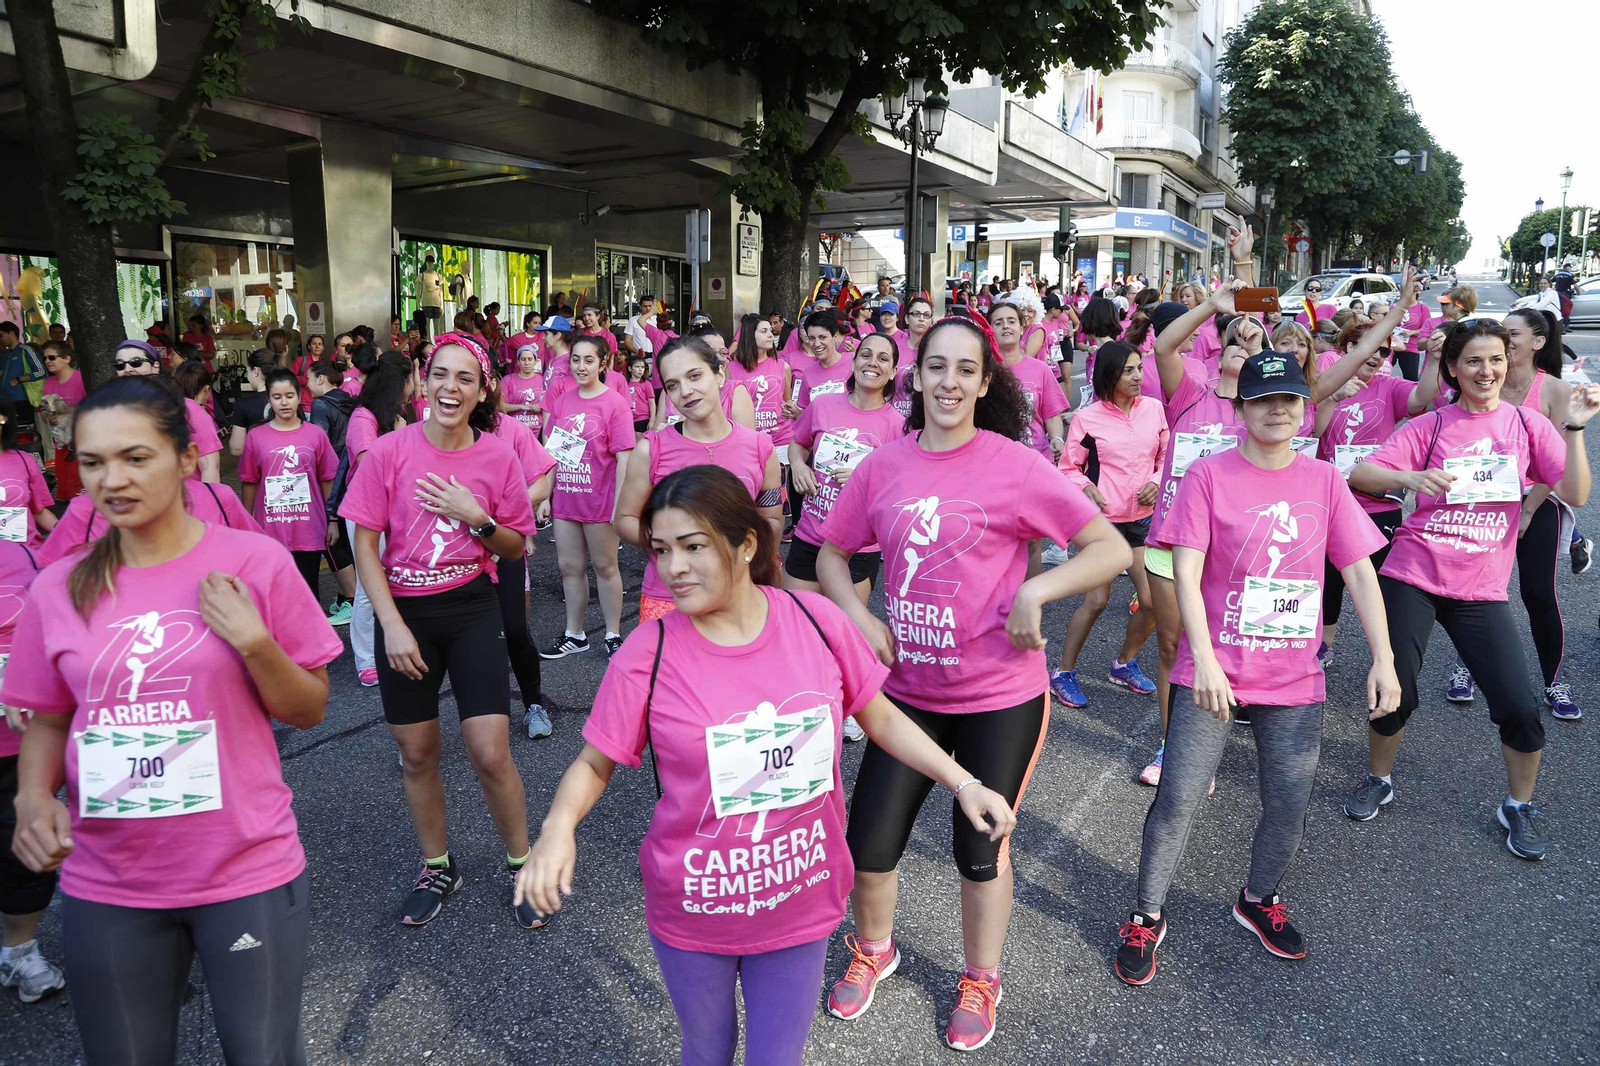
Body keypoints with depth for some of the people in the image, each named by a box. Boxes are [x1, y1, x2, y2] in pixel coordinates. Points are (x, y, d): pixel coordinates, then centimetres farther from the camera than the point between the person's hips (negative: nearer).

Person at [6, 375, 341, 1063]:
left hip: (248, 873, -2)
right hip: (105, 890, 3)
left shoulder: (256, 561, -10)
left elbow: (308, 711, -3)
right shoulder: (58, 588, -2)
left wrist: (254, 641, -20)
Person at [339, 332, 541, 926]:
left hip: (471, 609, -1)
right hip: (403, 611, 1)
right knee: (417, 755, 12)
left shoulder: (497, 456, -6)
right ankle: (437, 869, 35)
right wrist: (393, 626, -10)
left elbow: (516, 546, 2)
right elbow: (365, 544, -4)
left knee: (491, 754, -5)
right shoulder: (389, 452, -8)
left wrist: (476, 518, -17)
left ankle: (522, 866, 19)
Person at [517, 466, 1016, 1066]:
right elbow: (594, 764, -5)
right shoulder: (646, 655, -17)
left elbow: (880, 717, 1)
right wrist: (559, 826, -24)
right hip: (693, 913, 0)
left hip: (802, 905, 1)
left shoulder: (816, 621, -13)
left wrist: (962, 782, -6)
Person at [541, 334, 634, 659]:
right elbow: (552, 451, 10)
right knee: (569, 567, 12)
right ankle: (574, 635, 25)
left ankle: (613, 635, 20)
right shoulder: (562, 401, 6)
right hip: (565, 499, 5)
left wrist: (619, 505, -17)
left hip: (599, 500, -5)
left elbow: (624, 458, -13)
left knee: (604, 567, 7)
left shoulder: (615, 402, -10)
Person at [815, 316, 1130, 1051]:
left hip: (1000, 695, -3)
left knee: (980, 848, 15)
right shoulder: (883, 465, -2)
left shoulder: (1015, 466, -13)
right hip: (908, 689, 3)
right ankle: (873, 949, 43)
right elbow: (831, 557, 9)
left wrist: (1034, 590, -24)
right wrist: (859, 618, -8)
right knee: (867, 845, 9)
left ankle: (980, 980, 43)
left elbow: (1112, 550, -12)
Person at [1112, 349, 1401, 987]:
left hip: (1294, 678, 4)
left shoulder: (1324, 481, 5)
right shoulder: (1208, 475, -6)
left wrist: (1383, 660, -3)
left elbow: (1360, 574, 5)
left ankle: (1258, 899, 38)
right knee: (1179, 797, -3)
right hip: (1212, 672, -3)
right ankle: (1146, 917, 17)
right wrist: (1204, 659, -21)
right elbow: (1186, 573, -12)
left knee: (1290, 804, 10)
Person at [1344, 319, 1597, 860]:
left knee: (1519, 705, -4)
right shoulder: (1431, 426, 2)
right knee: (1395, 691, -2)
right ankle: (1378, 780, 25)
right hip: (1413, 577, -1)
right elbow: (1359, 475, -7)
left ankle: (1519, 806, 22)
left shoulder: (1527, 424, 6)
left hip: (1482, 588, 1)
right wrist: (1411, 478, -25)